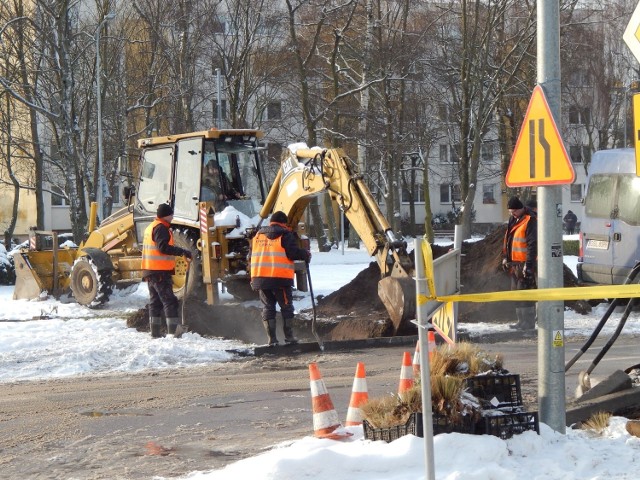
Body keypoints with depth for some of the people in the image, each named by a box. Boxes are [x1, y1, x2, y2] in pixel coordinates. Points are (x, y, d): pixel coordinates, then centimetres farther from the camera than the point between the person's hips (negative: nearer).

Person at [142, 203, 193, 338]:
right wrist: (182, 252, -22)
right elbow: (163, 247, -24)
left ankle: (155, 332, 13)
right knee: (169, 301, -10)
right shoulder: (161, 228, -12)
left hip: (150, 271, 10)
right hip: (160, 271, -10)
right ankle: (173, 331, -16)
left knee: (155, 301, 13)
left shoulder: (150, 227, 19)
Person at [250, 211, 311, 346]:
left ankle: (271, 339, 7)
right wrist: (306, 254, 4)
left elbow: (252, 254, 18)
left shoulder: (258, 235, 16)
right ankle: (289, 337, 8)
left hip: (259, 277, 4)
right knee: (286, 307, 8)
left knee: (268, 307, 11)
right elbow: (293, 253, -14)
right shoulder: (285, 235, -1)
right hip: (280, 278, -4)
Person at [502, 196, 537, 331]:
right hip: (514, 263, 10)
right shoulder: (513, 221, 15)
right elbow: (507, 240, 25)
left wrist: (529, 264, -22)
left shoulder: (530, 221, -13)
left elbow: (532, 244, -18)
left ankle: (529, 323, -6)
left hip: (524, 263, -10)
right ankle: (522, 321, 22)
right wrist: (505, 258, 19)